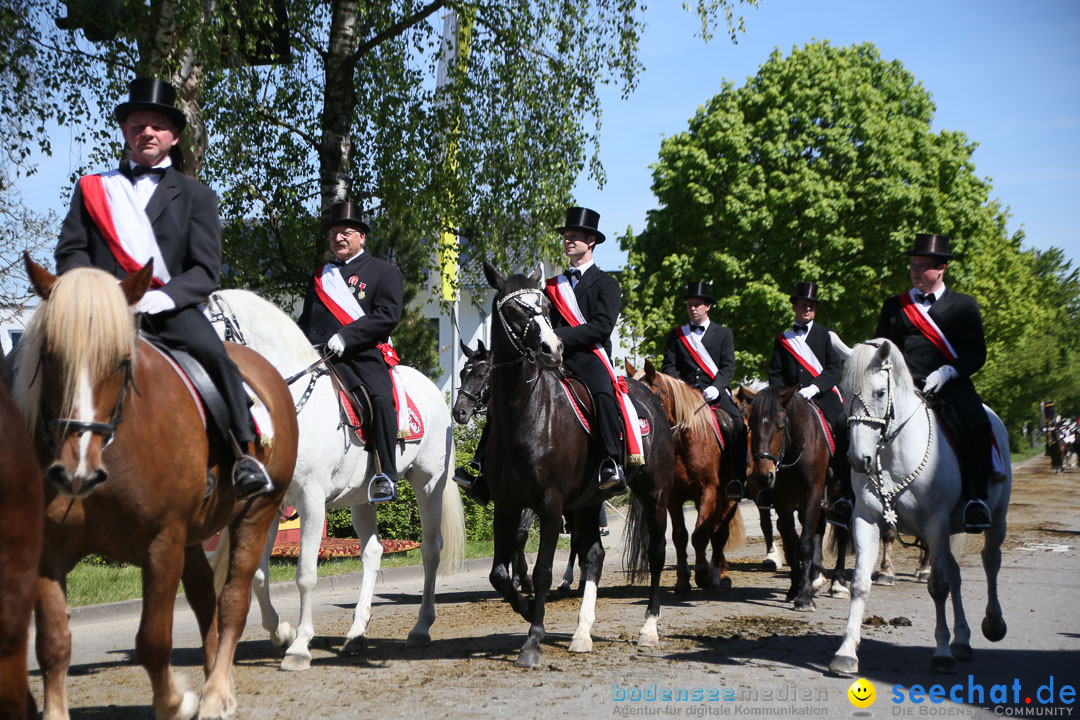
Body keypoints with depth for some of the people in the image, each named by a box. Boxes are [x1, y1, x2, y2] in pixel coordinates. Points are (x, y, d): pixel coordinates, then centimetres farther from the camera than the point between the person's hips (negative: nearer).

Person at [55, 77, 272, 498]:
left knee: (213, 353, -31)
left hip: (170, 306, -1)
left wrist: (158, 299, -15)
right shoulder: (92, 188, 23)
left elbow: (205, 271, 5)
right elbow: (70, 251, 13)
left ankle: (246, 456, -29)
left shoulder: (195, 196, 17)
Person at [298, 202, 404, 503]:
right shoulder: (319, 277, 27)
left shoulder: (384, 272, 10)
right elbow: (306, 320, 30)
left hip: (364, 357, -5)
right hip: (318, 358, 5)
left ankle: (386, 475, -25)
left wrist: (347, 336, -16)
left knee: (380, 398, -31)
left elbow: (388, 315, -5)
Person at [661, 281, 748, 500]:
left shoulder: (724, 334, 12)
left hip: (715, 392, -1)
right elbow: (668, 366, 9)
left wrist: (715, 388, -16)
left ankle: (737, 478, -24)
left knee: (738, 424, -27)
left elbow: (728, 367, 2)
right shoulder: (676, 335, 16)